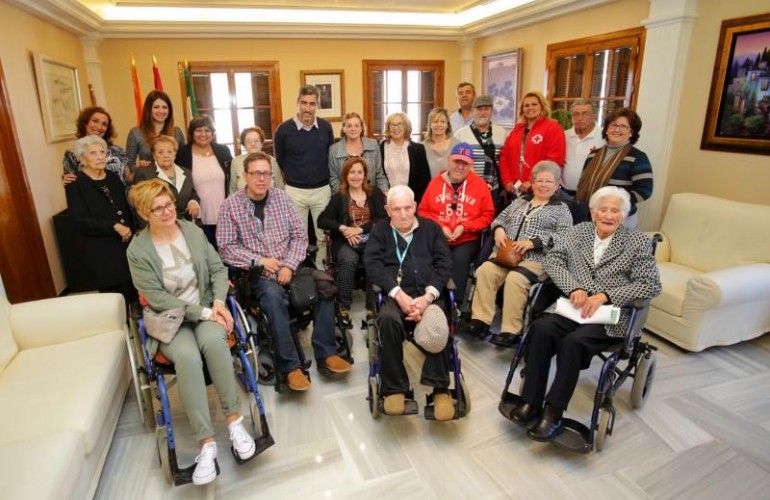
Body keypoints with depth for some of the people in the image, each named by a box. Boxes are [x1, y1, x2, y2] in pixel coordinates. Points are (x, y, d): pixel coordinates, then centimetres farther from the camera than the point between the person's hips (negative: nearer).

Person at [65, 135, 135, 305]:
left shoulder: (113, 177, 11)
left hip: (125, 244, 5)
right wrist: (114, 227, -18)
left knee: (132, 292, 7)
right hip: (100, 250, -5)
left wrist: (130, 231, 3)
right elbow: (81, 221, -13)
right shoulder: (75, 184, -6)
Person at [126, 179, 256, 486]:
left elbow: (218, 269, 7)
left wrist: (218, 303, -11)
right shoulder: (138, 250, -7)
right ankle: (206, 443, -26)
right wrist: (202, 313, -18)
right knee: (187, 356, -34)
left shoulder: (193, 231, 3)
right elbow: (157, 298, -11)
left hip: (207, 309, 2)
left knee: (213, 341, -33)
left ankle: (233, 420, -19)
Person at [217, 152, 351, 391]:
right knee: (273, 296, -34)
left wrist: (289, 265, -10)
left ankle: (326, 352, -9)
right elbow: (226, 247, -4)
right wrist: (259, 260, -14)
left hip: (289, 268, 3)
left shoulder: (282, 197, 7)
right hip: (257, 274, -3)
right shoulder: (231, 205, -1)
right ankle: (290, 366, -24)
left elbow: (299, 234, 5)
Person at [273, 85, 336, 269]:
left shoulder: (326, 127, -1)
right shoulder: (284, 129, -8)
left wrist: (327, 180, 11)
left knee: (323, 234, 10)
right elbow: (279, 161, 4)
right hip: (295, 191, -2)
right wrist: (292, 177, 10)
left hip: (322, 190, 2)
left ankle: (322, 269, 26)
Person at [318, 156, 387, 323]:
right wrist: (342, 228, -13)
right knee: (348, 261, -34)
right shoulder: (339, 197, 12)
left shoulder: (375, 193, 13)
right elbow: (322, 220, 5)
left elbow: (384, 219, 1)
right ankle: (343, 307, -27)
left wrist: (360, 229, -12)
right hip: (346, 242, 0)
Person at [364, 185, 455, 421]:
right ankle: (394, 388, -18)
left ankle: (440, 388, -18)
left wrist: (427, 296, -12)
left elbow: (444, 265, 6)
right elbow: (373, 265, 0)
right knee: (388, 319, -34)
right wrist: (400, 295, -15)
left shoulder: (431, 228, 18)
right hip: (393, 294, 0)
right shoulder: (380, 230, 17)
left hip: (427, 293, 0)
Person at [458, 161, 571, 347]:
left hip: (537, 258, -4)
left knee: (514, 279, -33)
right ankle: (480, 321, -20)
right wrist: (498, 229, -2)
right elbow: (500, 218, 23)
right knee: (485, 270, -25)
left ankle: (511, 331, -22)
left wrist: (533, 242, -16)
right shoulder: (520, 201, 25)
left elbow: (564, 238, -3)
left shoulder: (561, 209, 11)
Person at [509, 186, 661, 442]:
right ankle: (531, 402, -18)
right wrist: (574, 288, -12)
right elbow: (553, 259, 4)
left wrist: (604, 295, -15)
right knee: (541, 328, -28)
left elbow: (651, 284, -4)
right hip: (573, 306, 3)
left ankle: (554, 413, -19)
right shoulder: (577, 231, 13)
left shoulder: (638, 242, 4)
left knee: (573, 342, -31)